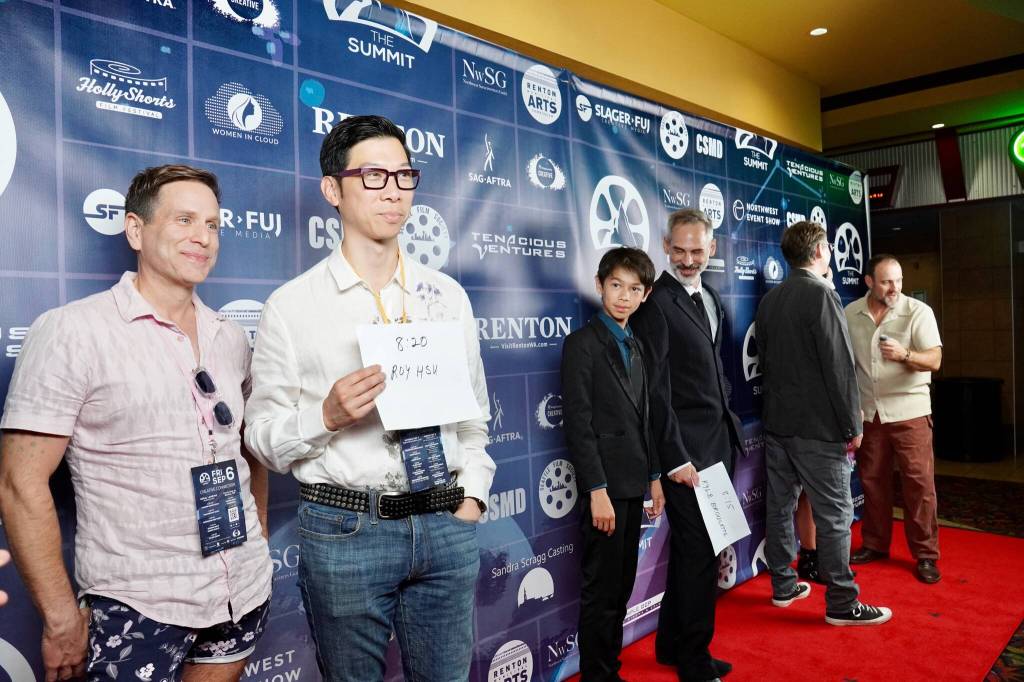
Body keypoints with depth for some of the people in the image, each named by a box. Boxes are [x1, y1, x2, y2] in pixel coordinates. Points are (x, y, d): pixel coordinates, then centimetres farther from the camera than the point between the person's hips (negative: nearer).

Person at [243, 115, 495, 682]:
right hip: (344, 529, -2)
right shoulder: (291, 305, -4)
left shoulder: (448, 295, 6)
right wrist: (327, 415, -21)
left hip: (447, 527, 3)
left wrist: (470, 498, 3)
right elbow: (262, 437, -4)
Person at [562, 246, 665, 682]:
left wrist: (654, 476, 14)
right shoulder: (583, 343, -10)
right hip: (605, 486, -8)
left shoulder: (635, 346, 13)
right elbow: (579, 424, -15)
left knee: (622, 586, 16)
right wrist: (597, 490, -18)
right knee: (601, 590, 2)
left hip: (633, 483, 8)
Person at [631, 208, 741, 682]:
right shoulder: (657, 302, -13)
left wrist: (728, 425, 13)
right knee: (698, 551, 0)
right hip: (686, 447, -8)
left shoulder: (712, 300, 14)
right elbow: (656, 389, -17)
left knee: (693, 549, 16)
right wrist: (676, 457, -18)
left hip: (718, 441, 8)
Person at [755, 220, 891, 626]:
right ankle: (841, 604, 10)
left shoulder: (769, 300, 8)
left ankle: (783, 586, 25)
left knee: (780, 506, 13)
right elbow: (839, 365, -16)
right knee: (834, 515, 2)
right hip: (817, 426, -7)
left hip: (776, 422, 8)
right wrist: (852, 426, -9)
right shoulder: (821, 294, -14)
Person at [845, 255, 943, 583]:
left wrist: (904, 354, -33)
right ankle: (875, 543, 26)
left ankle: (926, 554, 11)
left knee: (919, 482, -1)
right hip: (868, 412, 3)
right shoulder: (850, 314, 1)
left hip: (909, 411, -3)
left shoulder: (919, 311, -8)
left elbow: (934, 360, -13)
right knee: (872, 480, 11)